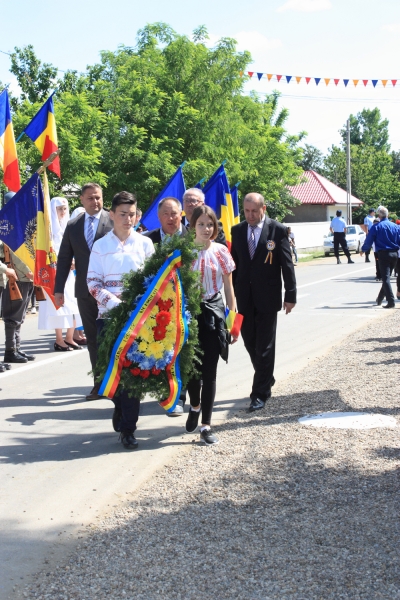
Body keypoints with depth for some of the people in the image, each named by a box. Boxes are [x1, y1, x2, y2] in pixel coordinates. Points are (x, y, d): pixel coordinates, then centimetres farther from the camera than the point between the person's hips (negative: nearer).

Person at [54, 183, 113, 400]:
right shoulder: (73, 226, 10)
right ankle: (99, 383, 15)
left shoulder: (114, 221, -4)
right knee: (93, 338, 8)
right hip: (85, 291, 4)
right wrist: (59, 289, 2)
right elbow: (64, 259, 9)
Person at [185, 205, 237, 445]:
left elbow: (229, 286, 5)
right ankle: (195, 406, 38)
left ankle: (206, 425, 6)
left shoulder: (221, 251, 1)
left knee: (209, 370, -1)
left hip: (213, 312, -1)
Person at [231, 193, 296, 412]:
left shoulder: (277, 230, -7)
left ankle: (260, 393, 6)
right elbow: (234, 263, 10)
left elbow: (287, 264, -6)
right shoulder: (237, 230, 5)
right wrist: (232, 293, 7)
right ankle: (266, 379, 33)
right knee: (250, 342, 11)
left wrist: (290, 295, -9)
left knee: (264, 346, -1)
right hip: (244, 297, 4)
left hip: (267, 297, -4)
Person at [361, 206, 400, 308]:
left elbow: (369, 241, -2)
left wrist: (363, 250, 14)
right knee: (386, 277, 17)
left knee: (386, 278, -4)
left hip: (383, 254, -4)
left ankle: (391, 301, -13)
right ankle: (380, 299, 29)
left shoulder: (376, 227, -7)